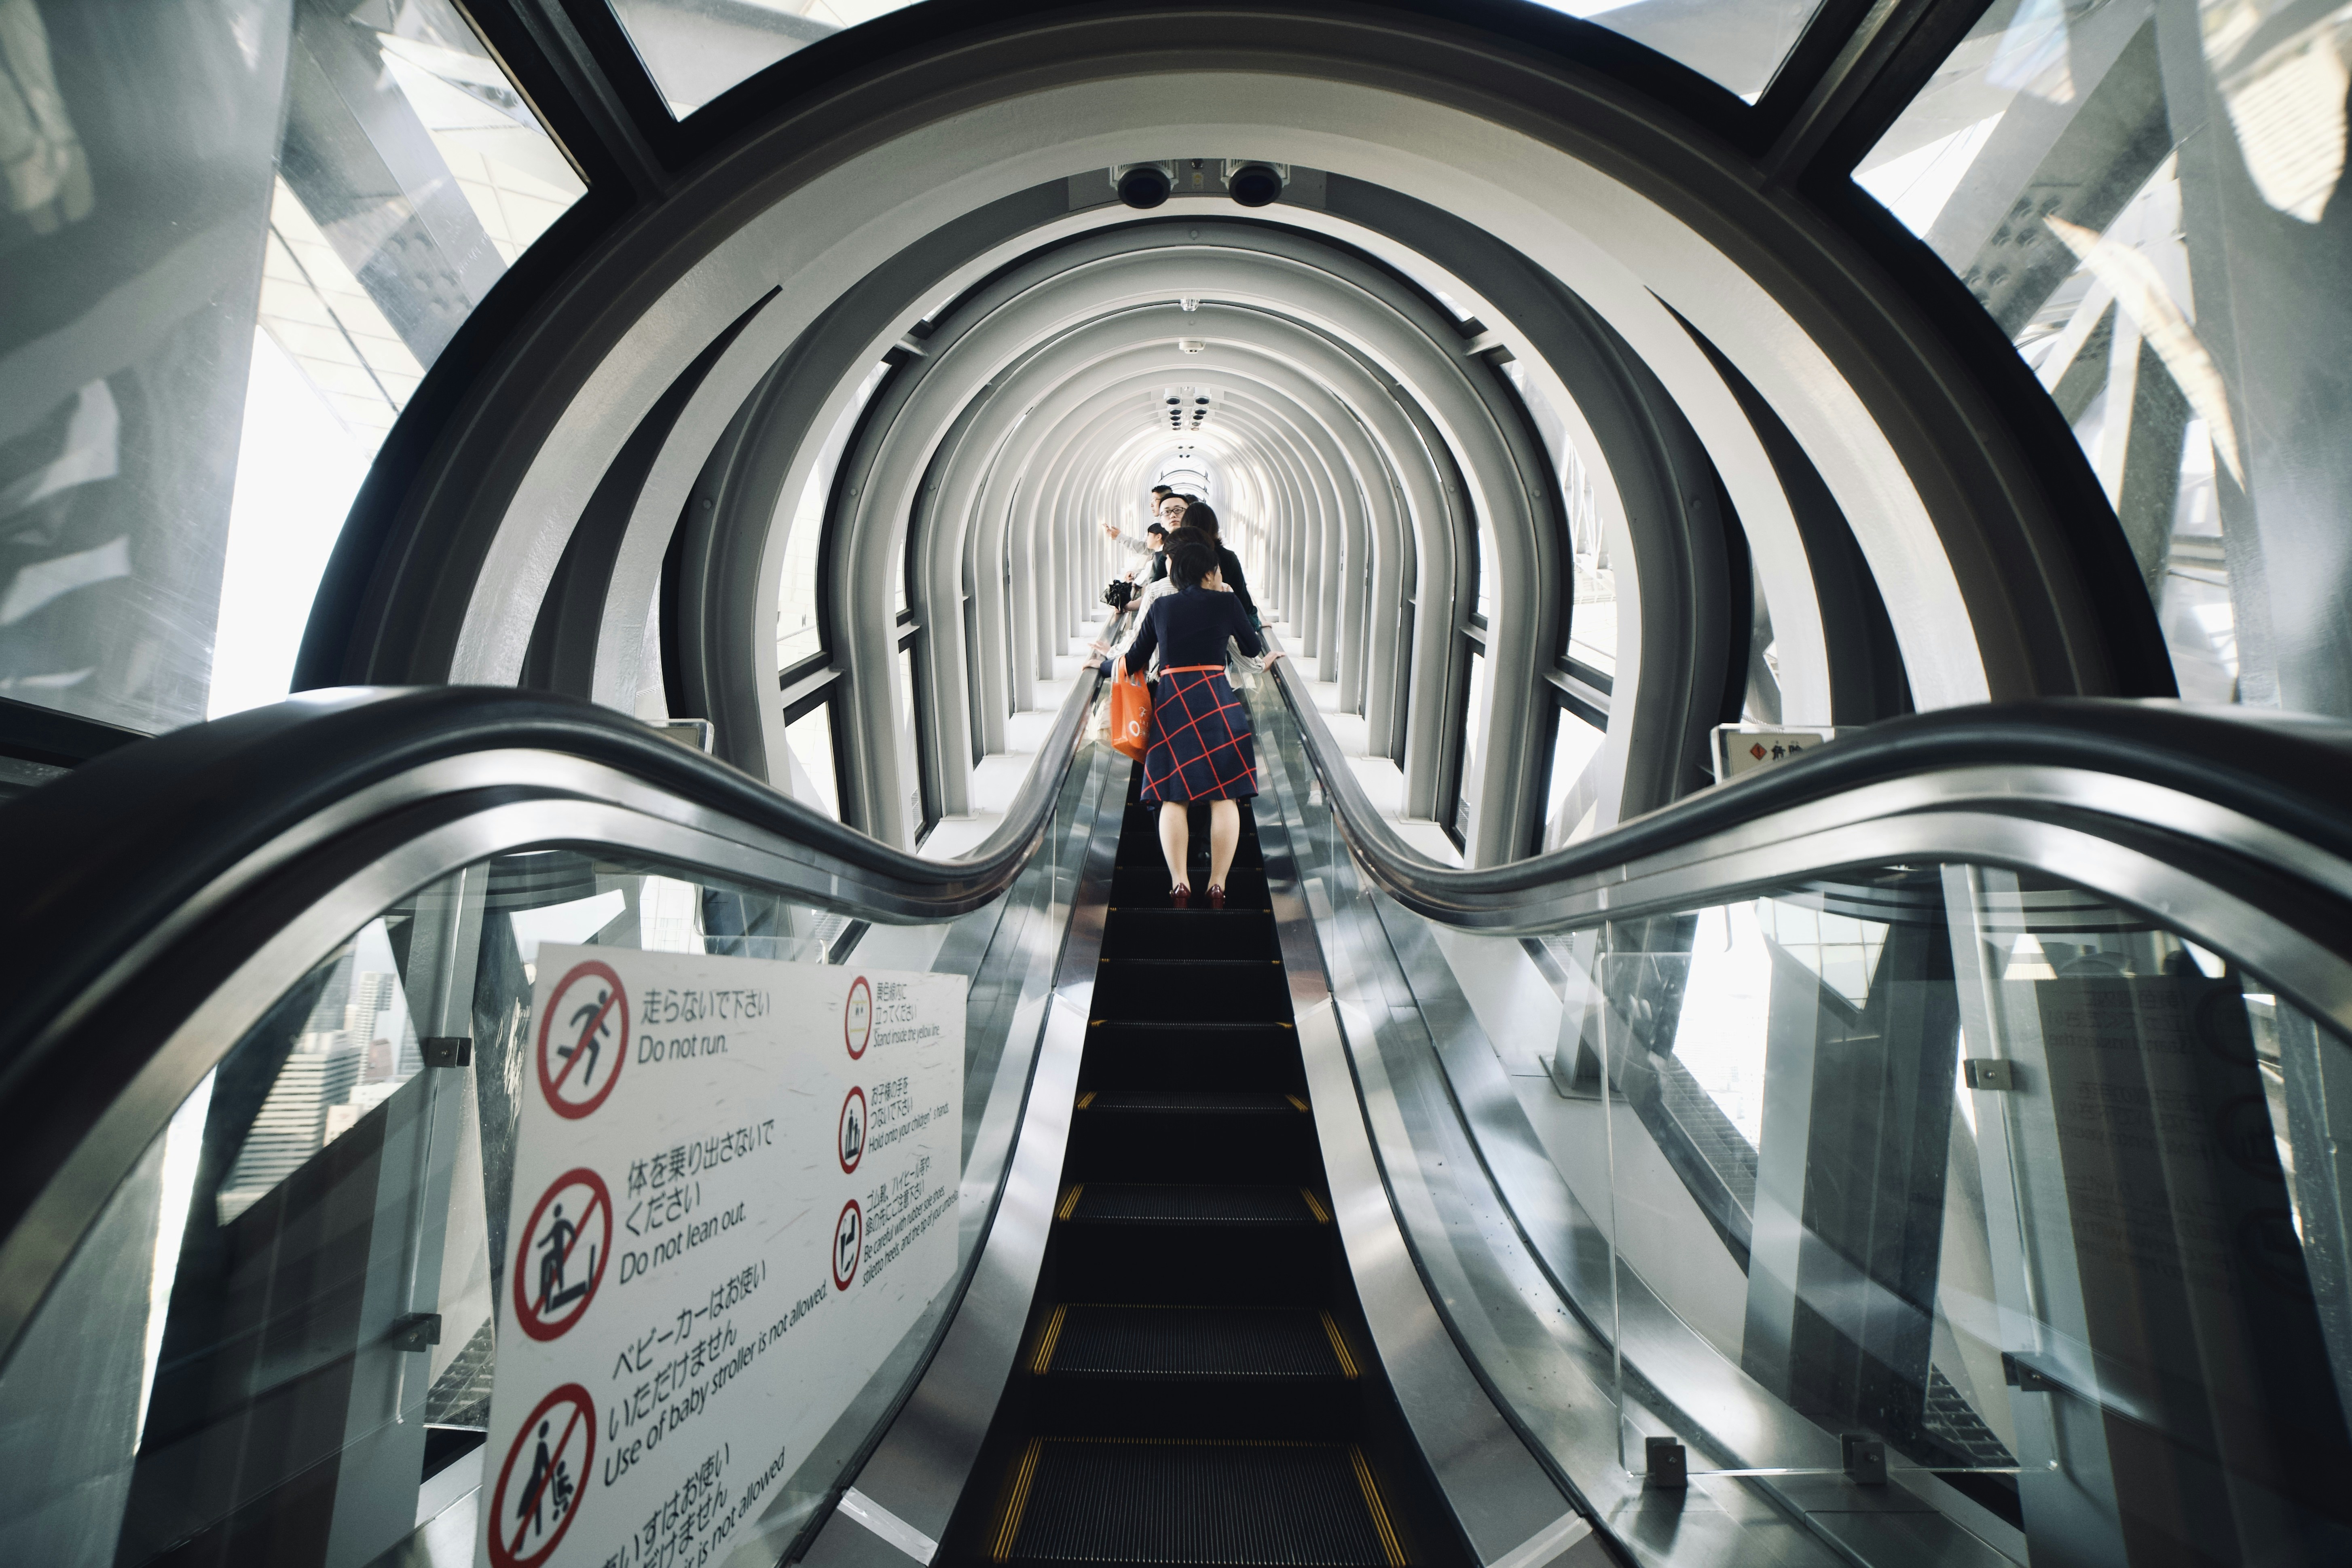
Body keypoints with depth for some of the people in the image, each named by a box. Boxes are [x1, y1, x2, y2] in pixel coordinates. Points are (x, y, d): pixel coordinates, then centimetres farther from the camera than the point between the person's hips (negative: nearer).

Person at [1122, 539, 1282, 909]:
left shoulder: (1161, 607, 10)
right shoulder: (1226, 602, 4)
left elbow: (1135, 660, 12)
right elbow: (1252, 648, 16)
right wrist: (1270, 656, 38)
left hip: (1171, 703, 3)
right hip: (1215, 702, -2)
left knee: (1173, 797, 6)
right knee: (1224, 796, 3)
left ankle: (1179, 884, 2)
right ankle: (1218, 886, 3)